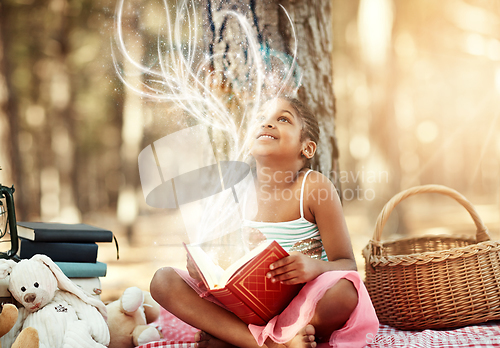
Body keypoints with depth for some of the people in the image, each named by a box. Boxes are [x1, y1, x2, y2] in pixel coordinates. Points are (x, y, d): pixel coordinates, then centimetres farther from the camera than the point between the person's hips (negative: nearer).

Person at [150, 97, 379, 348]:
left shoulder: (315, 189, -10)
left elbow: (347, 265, -10)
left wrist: (315, 267, -32)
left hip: (301, 307, -3)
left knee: (345, 292, -36)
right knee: (163, 281, -13)